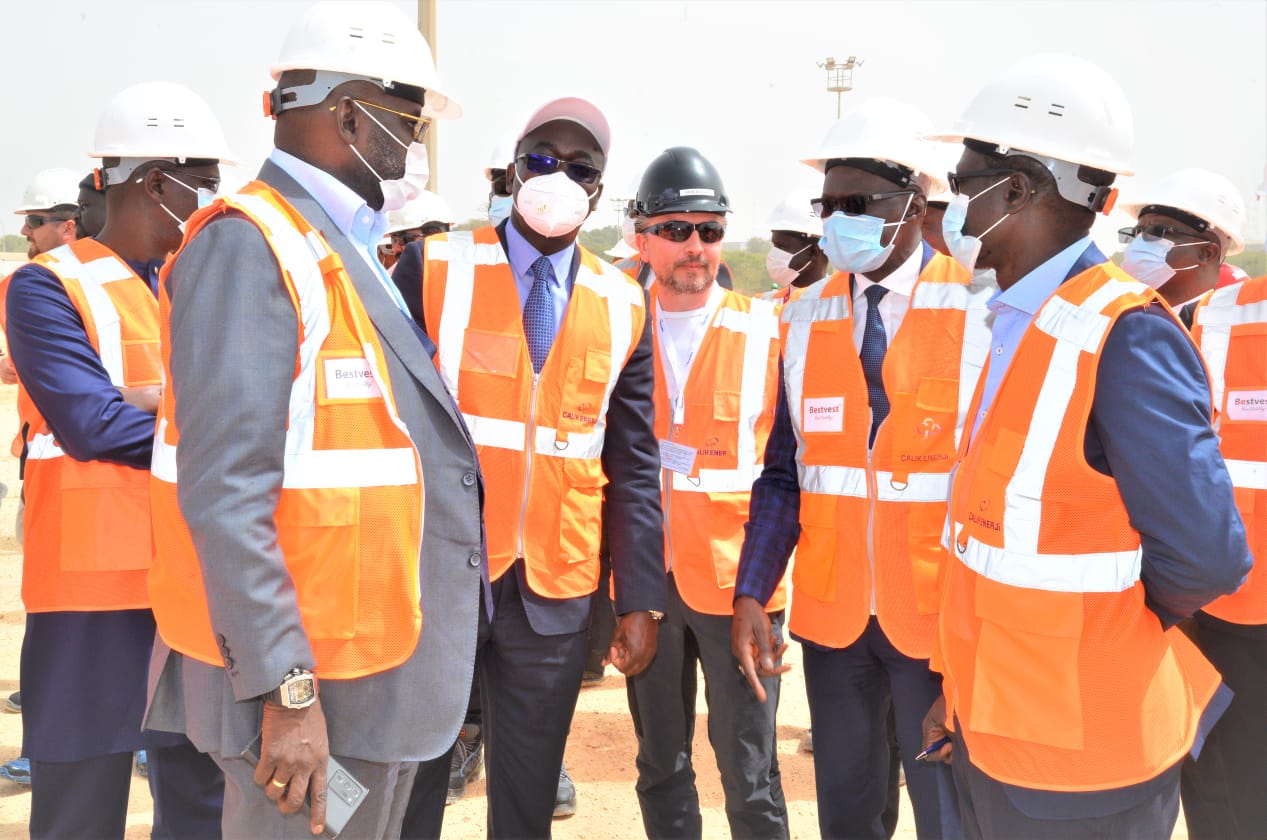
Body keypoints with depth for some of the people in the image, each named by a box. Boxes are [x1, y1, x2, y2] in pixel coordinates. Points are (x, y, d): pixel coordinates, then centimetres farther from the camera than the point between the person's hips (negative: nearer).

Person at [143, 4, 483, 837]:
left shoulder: (349, 258, 15)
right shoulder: (249, 246, -15)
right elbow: (226, 492, -22)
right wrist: (287, 690, -24)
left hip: (387, 682, 9)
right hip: (309, 701, -9)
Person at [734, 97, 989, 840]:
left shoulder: (982, 309, -9)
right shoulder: (807, 318, 5)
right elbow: (786, 472, 6)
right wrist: (752, 593, -3)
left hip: (942, 617, -4)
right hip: (832, 612, 4)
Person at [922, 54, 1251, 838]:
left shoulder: (1126, 338, -20)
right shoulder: (1020, 326, 7)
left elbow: (1206, 559, -23)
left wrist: (1100, 634, -6)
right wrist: (964, 688, 11)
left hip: (1077, 770, -8)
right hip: (994, 735, 8)